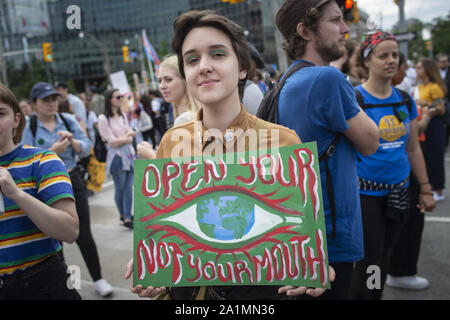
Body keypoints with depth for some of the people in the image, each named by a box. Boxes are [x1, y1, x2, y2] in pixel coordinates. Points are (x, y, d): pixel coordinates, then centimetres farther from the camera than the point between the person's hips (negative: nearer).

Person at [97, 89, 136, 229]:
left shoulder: (123, 116, 12)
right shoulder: (103, 119, -7)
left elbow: (131, 137, 11)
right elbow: (113, 142, -9)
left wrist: (122, 138, -8)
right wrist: (127, 136, 1)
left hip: (129, 154, 5)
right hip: (116, 156, -5)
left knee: (128, 188, 1)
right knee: (120, 188, 6)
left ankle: (127, 218, 7)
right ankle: (123, 215, 21)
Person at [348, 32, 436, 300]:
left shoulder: (405, 99, 6)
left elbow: (414, 149, 13)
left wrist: (426, 189, 13)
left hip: (399, 192, 6)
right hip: (366, 193, -5)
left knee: (385, 259, 17)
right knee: (369, 263, 1)